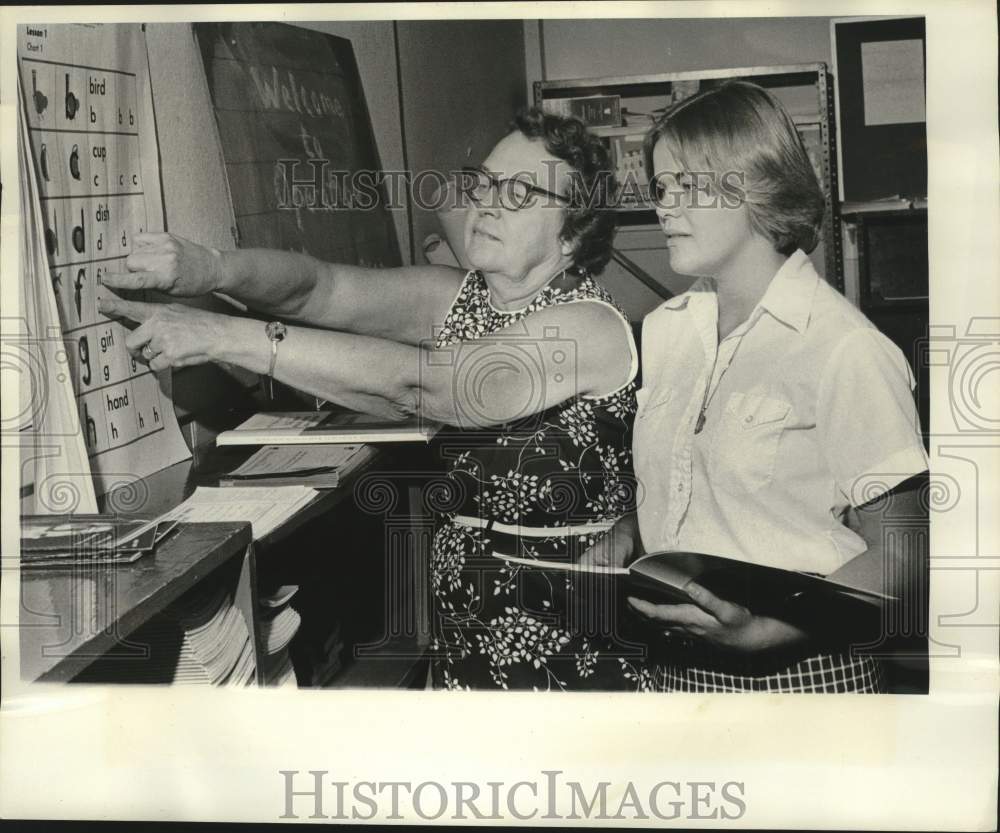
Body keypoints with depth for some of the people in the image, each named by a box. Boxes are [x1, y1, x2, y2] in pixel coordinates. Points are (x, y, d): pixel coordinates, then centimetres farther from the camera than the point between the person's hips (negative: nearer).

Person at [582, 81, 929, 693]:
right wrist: (624, 539, -1)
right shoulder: (663, 329, 5)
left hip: (799, 678, -6)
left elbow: (903, 556, -14)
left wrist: (764, 630, -24)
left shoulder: (847, 350, -15)